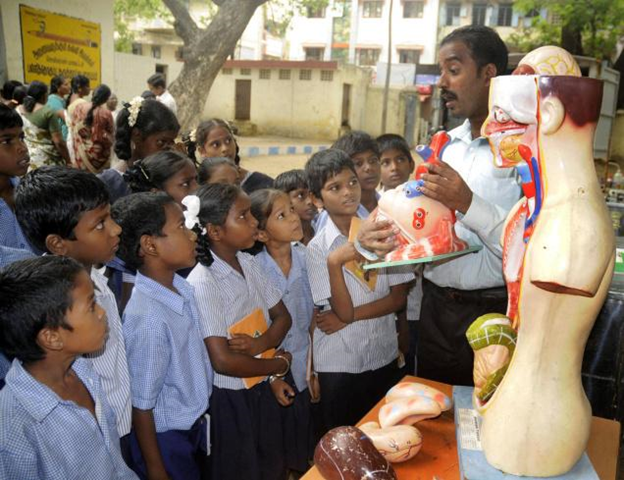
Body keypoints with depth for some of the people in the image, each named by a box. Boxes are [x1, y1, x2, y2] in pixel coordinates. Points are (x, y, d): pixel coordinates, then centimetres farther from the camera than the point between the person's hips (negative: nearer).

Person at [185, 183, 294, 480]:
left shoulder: (249, 264, -1)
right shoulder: (203, 284, -23)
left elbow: (282, 316, 7)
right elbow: (223, 361, -26)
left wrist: (262, 343, -15)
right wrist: (281, 364, -12)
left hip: (264, 390, 7)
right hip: (230, 399, -6)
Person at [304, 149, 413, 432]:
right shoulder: (317, 248, -10)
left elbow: (398, 298, -4)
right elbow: (343, 310, -16)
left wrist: (349, 317, -14)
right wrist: (334, 263, -29)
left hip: (384, 355, 3)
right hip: (339, 364, -3)